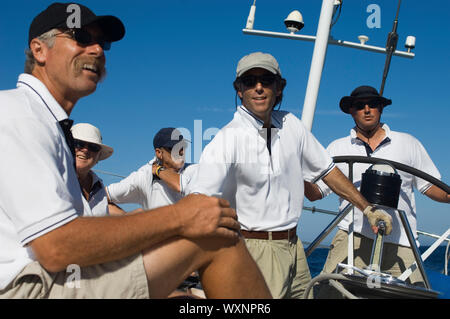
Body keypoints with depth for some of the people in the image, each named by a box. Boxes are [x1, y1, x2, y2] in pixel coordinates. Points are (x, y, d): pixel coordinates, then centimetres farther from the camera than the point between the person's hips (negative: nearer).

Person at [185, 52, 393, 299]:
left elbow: (326, 169, 14)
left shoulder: (291, 125, 4)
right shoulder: (228, 139, -14)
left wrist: (367, 208, 14)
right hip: (254, 249, -6)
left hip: (293, 246, 6)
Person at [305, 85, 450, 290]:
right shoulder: (337, 148, 13)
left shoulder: (408, 144, 14)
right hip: (352, 238, -1)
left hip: (400, 244, 1)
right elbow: (315, 193, 10)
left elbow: (430, 187, 14)